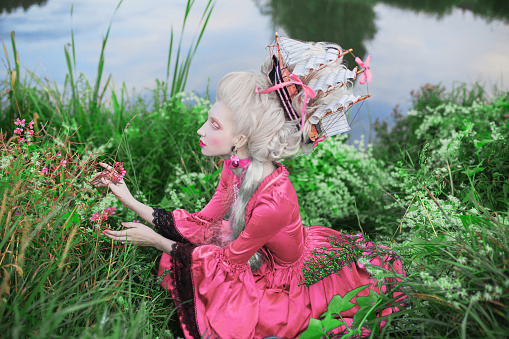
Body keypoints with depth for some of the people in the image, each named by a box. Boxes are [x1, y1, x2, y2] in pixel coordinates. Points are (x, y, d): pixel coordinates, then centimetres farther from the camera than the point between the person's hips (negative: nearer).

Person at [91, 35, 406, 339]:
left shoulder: (275, 201, -38)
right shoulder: (237, 167, -13)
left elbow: (230, 258, -22)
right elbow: (202, 223, -5)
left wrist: (155, 240, -17)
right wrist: (131, 201, -7)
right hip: (260, 257, 7)